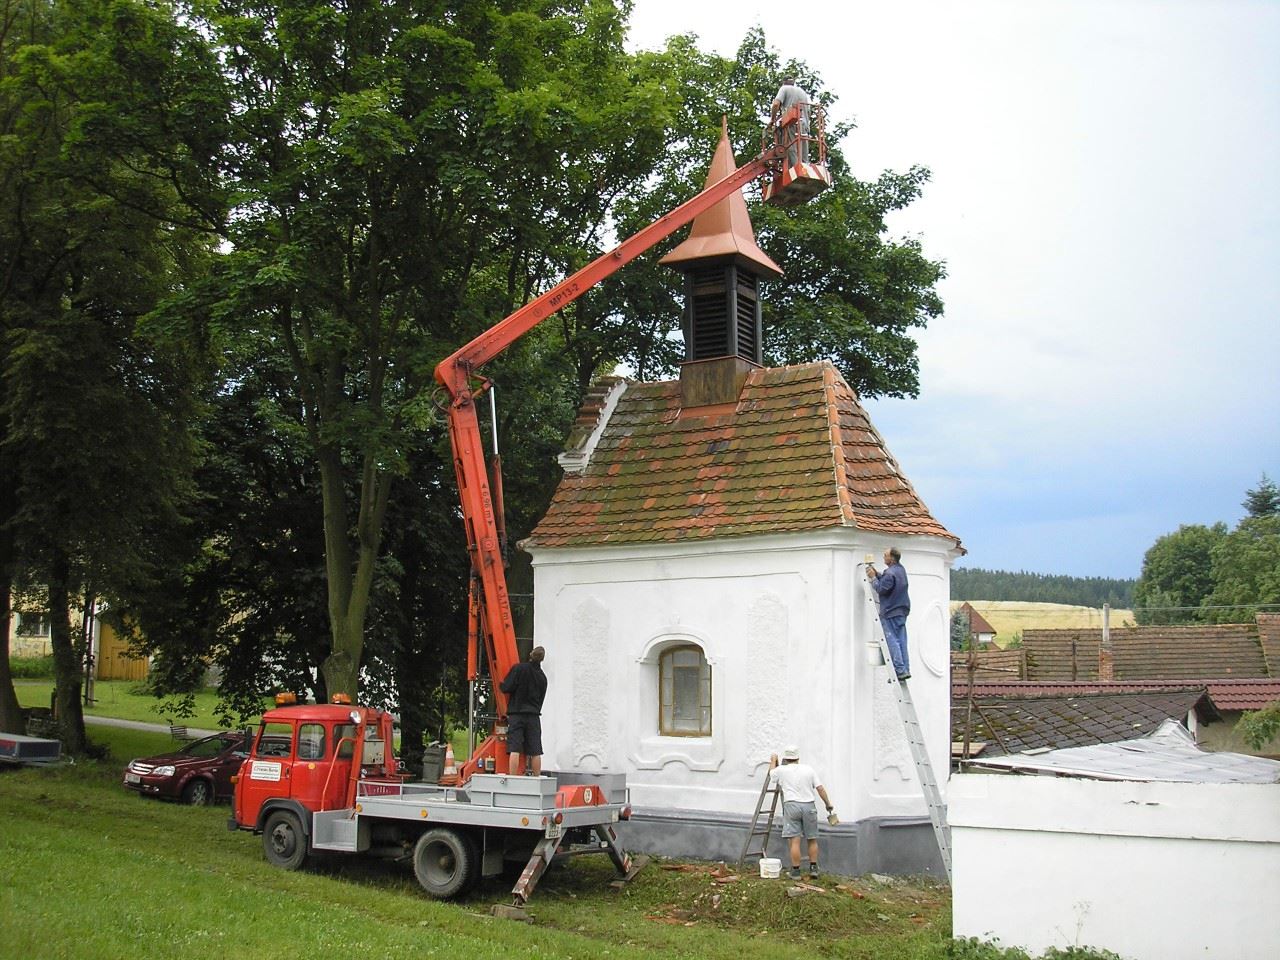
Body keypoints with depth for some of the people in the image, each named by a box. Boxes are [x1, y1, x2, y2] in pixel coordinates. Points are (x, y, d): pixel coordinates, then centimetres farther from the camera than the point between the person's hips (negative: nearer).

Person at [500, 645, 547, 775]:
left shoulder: (519, 668, -7)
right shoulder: (542, 677, 9)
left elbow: (506, 688, -11)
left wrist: (501, 684, 10)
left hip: (517, 714, -4)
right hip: (534, 716, 4)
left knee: (514, 749, -7)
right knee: (535, 752, 6)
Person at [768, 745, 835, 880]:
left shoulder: (782, 770, 4)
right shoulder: (808, 769, 8)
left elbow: (771, 773, 27)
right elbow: (820, 788, 4)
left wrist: (773, 760, 44)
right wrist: (828, 804, 12)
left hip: (792, 805, -2)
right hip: (809, 806, 2)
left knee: (794, 840, -4)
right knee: (812, 839, 13)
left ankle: (795, 871, -4)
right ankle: (813, 869, 14)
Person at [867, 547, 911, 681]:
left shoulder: (890, 573, -20)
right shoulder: (900, 569, 12)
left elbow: (881, 589, -18)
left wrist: (873, 578, -8)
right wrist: (876, 574, 6)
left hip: (891, 612, -9)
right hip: (902, 611, 9)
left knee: (892, 641, -5)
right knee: (901, 640, 10)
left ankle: (900, 670, -7)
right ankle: (905, 669, 10)